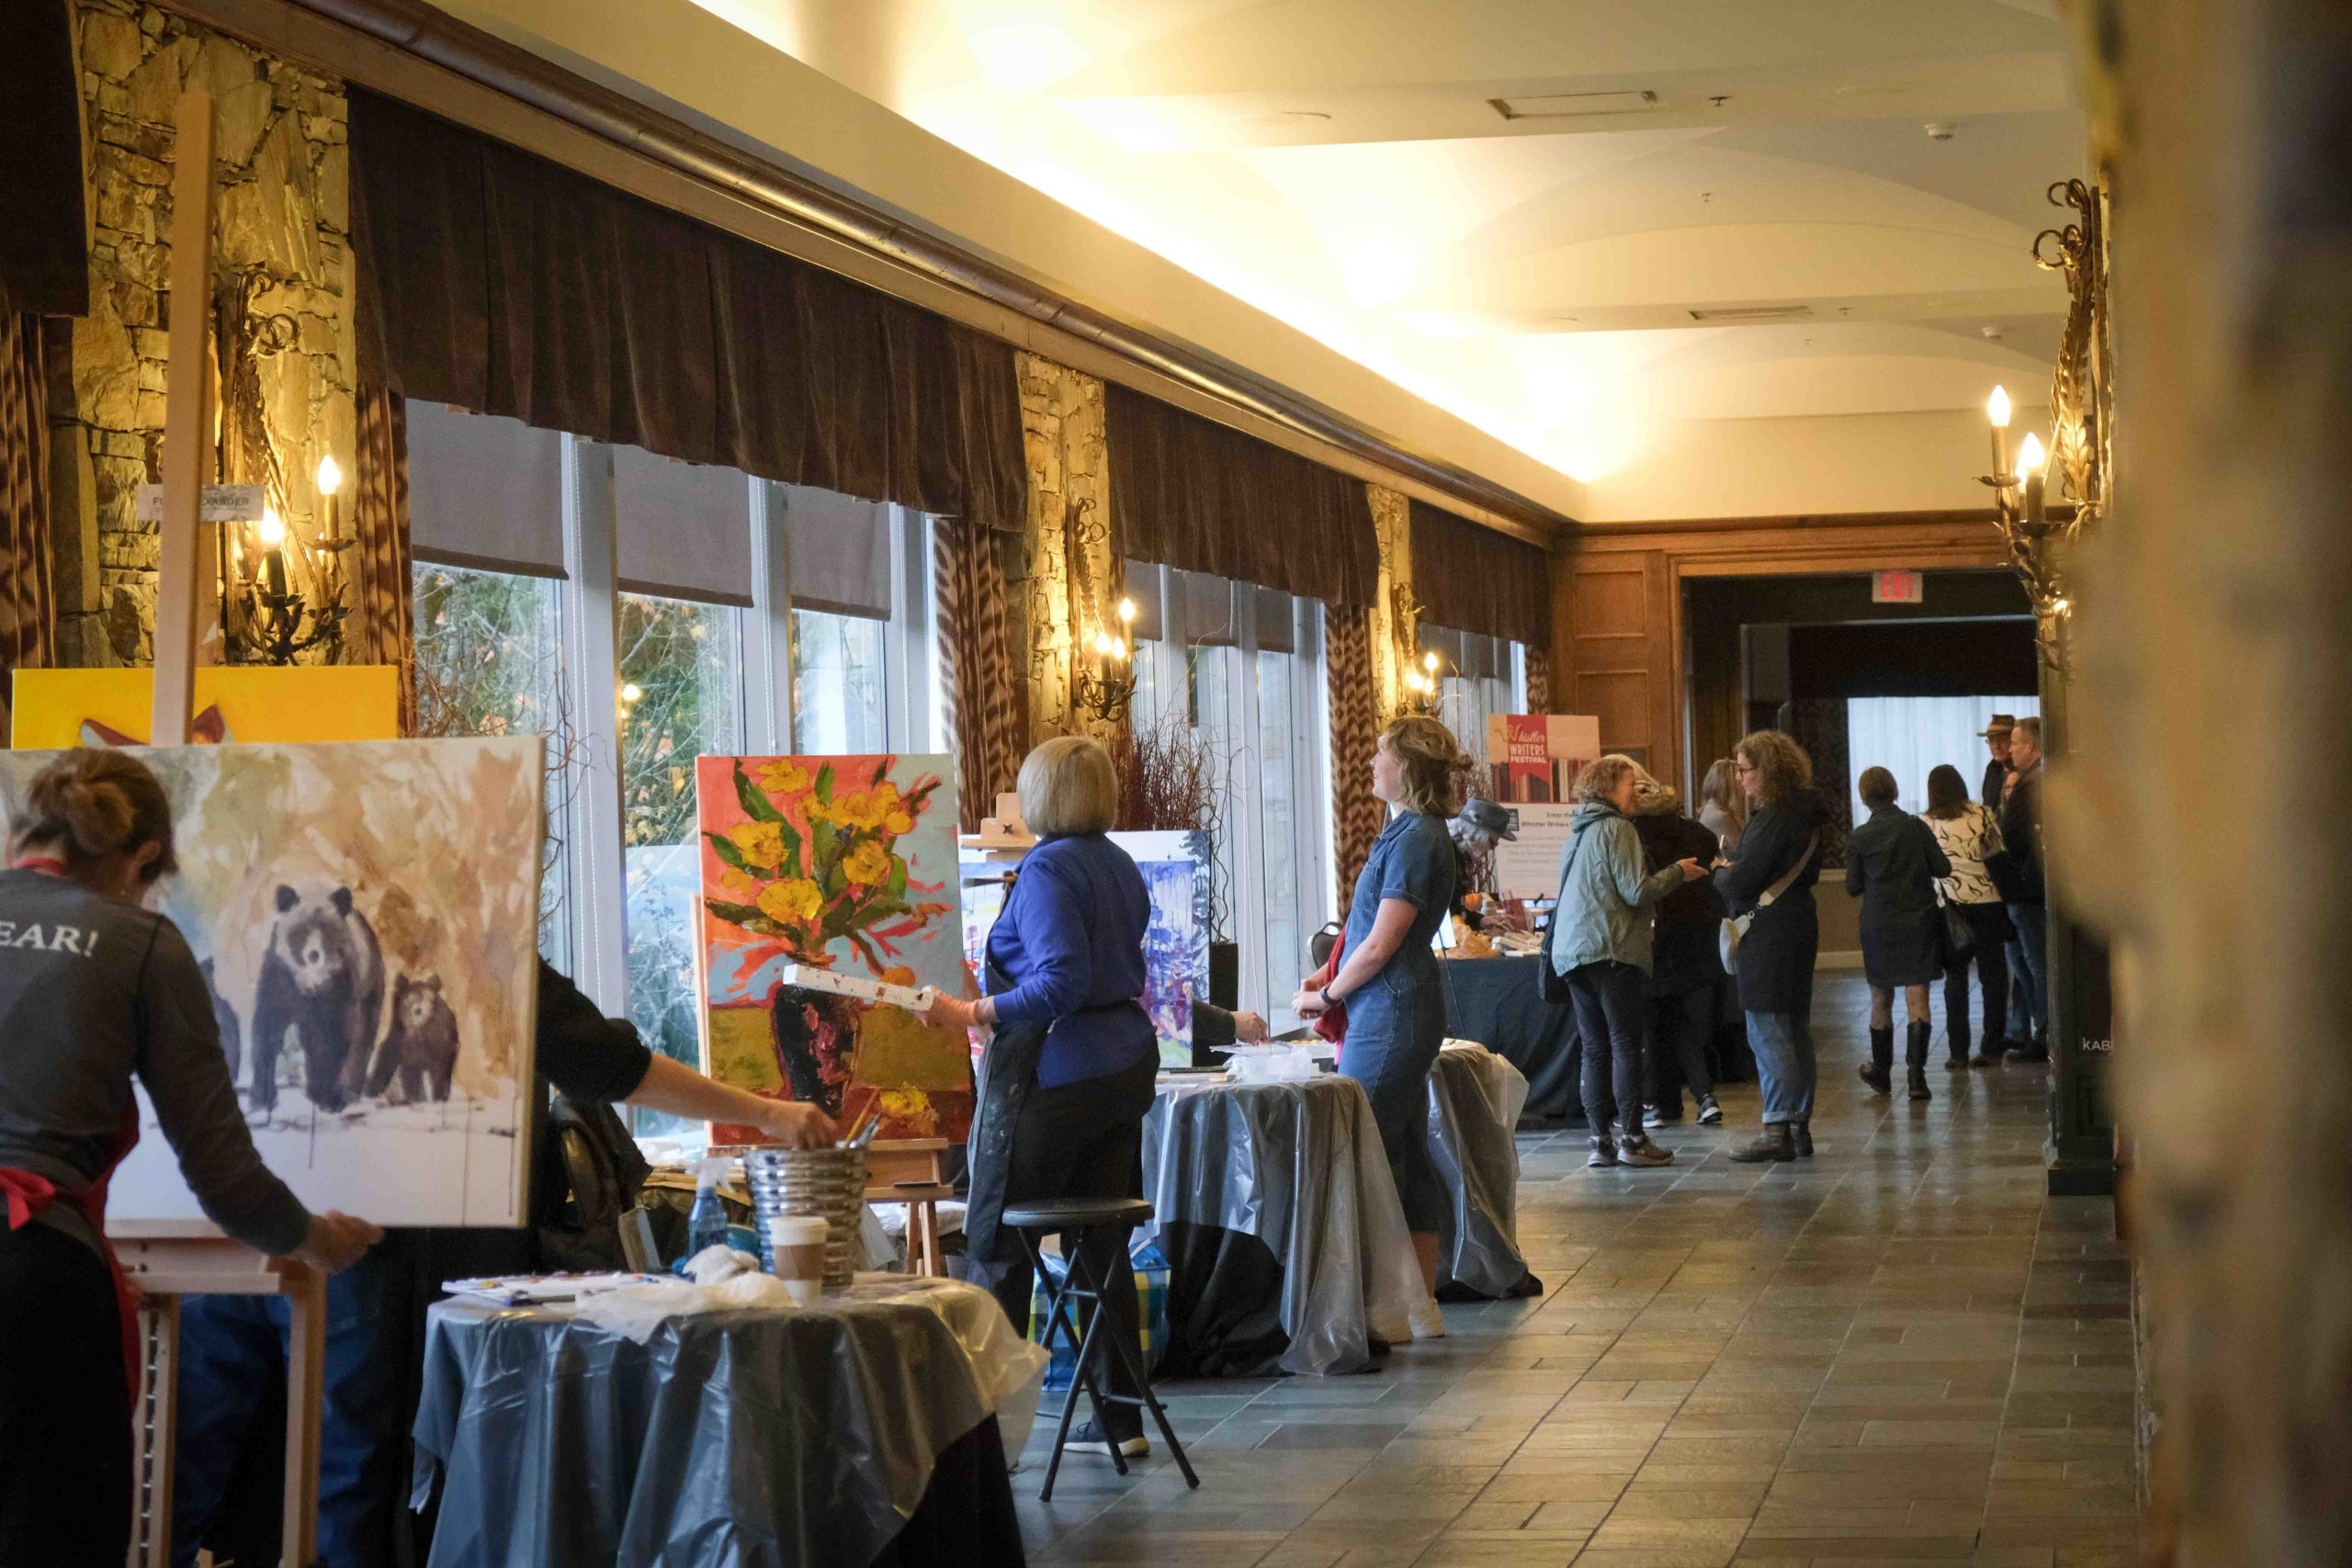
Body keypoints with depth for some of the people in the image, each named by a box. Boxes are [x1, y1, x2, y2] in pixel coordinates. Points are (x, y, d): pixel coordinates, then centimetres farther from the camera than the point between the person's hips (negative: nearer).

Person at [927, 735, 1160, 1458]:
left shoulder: (1048, 869, -14)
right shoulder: (1120, 866, 13)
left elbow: (1062, 983, -23)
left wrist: (974, 1013, -23)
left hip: (1055, 1072, -8)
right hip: (1127, 1064, 8)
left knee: (996, 1246, -1)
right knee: (1103, 1243, 12)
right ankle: (1121, 1416, 15)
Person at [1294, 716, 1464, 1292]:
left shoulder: (1415, 840, -16)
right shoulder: (1409, 832, 16)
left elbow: (1381, 945, -17)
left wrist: (1324, 996, -4)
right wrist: (1328, 976, 11)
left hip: (1392, 1015, -10)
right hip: (1392, 1013, 10)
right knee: (1408, 1157, 12)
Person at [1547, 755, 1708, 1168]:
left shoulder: (1578, 832, 18)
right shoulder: (1617, 828, -8)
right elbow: (1637, 892, -13)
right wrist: (1677, 872, 2)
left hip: (1571, 951, 8)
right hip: (1610, 949, -8)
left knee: (1595, 1048, 8)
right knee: (1626, 1044, -4)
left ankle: (1601, 1140, 6)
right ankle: (1632, 1138, -6)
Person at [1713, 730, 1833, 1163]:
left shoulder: (1772, 819, -17)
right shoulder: (1805, 813, 13)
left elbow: (1739, 881, -21)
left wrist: (1721, 875, 2)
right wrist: (1733, 874, 11)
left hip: (1768, 931, -10)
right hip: (1799, 925, 10)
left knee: (1768, 1033, -7)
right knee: (1795, 1029, 12)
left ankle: (1777, 1131, -8)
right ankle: (1799, 1125, 16)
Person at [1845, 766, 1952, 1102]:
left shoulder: (1859, 838, -6)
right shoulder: (1916, 826, -5)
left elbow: (1853, 886, -1)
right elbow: (1943, 868, -3)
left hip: (1879, 925, 0)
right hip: (1920, 922, 0)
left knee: (1881, 999, 14)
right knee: (1917, 998, -2)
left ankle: (1881, 1071, 26)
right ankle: (1915, 1072, -13)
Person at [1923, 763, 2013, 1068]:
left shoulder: (1927, 825, -3)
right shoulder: (1982, 815, -2)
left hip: (1952, 906, 0)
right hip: (1988, 902, 0)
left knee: (1955, 978, 7)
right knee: (1993, 975, 8)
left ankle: (1958, 1051, 4)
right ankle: (1992, 1048, 6)